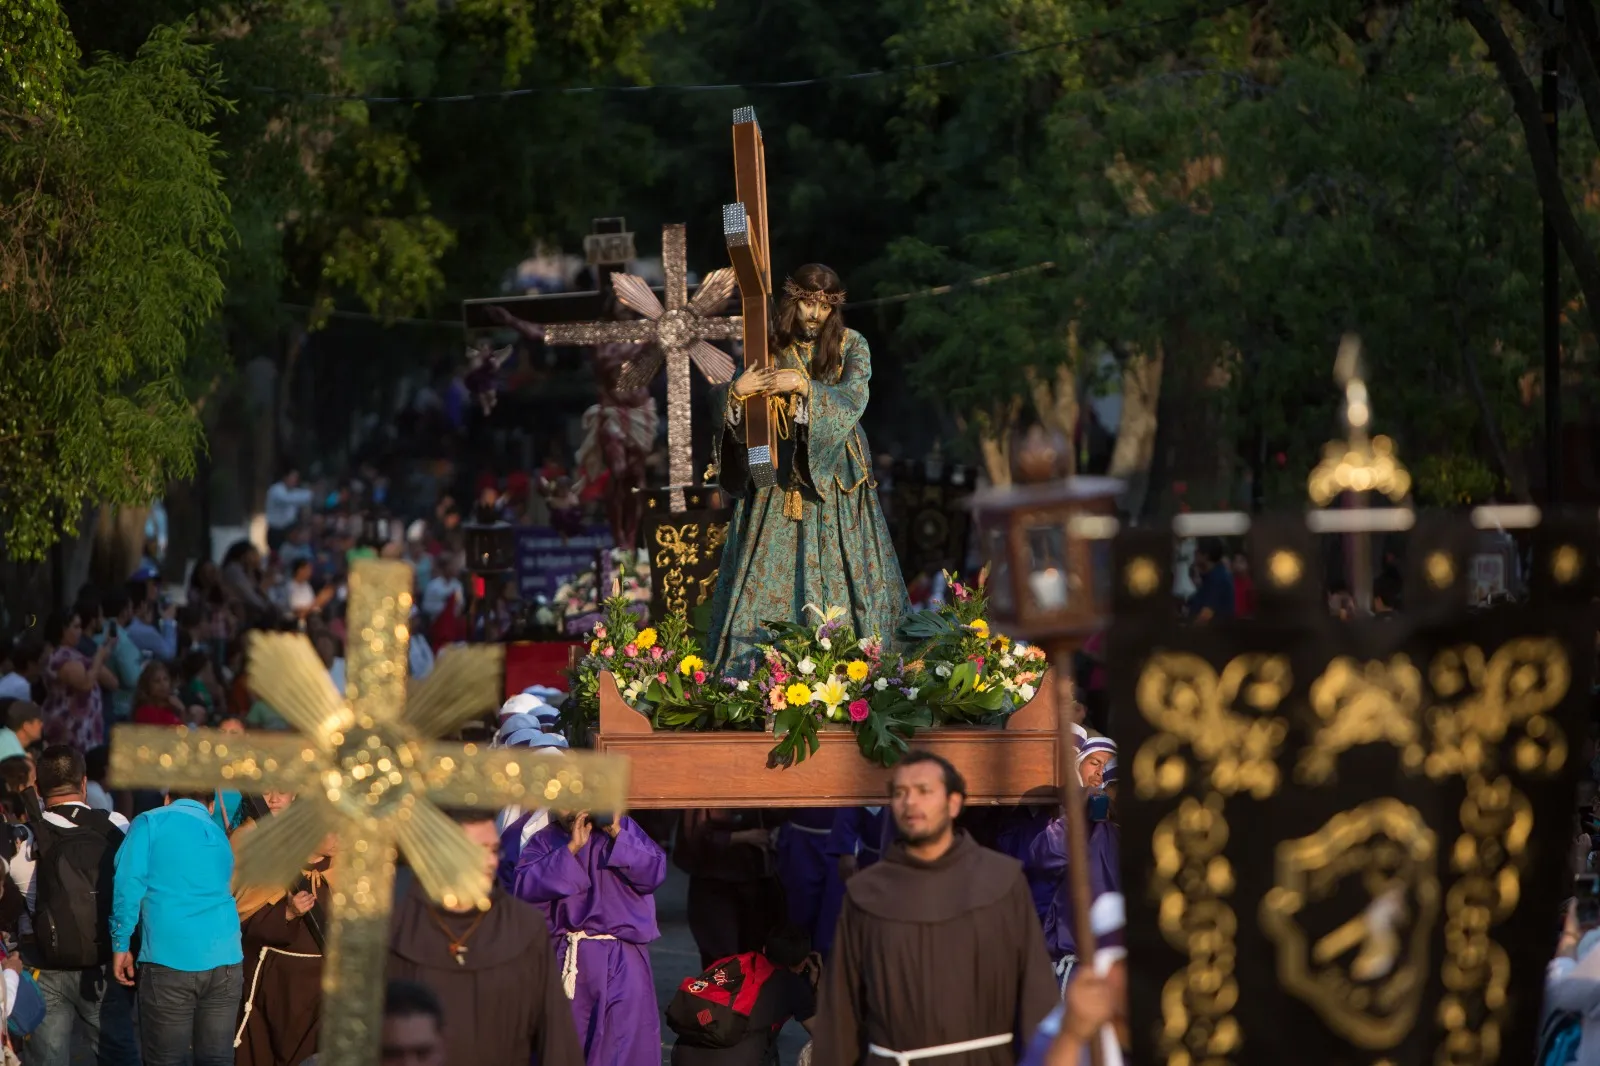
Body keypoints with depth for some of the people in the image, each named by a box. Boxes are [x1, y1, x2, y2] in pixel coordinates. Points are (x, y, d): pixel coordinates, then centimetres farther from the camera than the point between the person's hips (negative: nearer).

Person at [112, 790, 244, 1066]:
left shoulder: (151, 823, 6)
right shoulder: (220, 837, 22)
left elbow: (129, 885, -6)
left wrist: (121, 944, -1)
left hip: (170, 961, -4)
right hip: (225, 960, 4)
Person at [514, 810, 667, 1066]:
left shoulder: (623, 828, 5)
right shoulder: (544, 841, 7)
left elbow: (655, 872, -6)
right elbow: (526, 886, -10)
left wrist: (617, 835, -14)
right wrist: (571, 848, -15)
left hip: (621, 959, -2)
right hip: (566, 959, 2)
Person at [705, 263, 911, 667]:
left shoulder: (851, 346, 0)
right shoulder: (770, 346, 4)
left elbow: (853, 400, -15)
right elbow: (723, 406, 1)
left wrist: (803, 386, -26)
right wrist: (736, 391, -22)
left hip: (831, 471, -1)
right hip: (777, 476, 1)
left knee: (835, 568, -3)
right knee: (769, 570, -2)